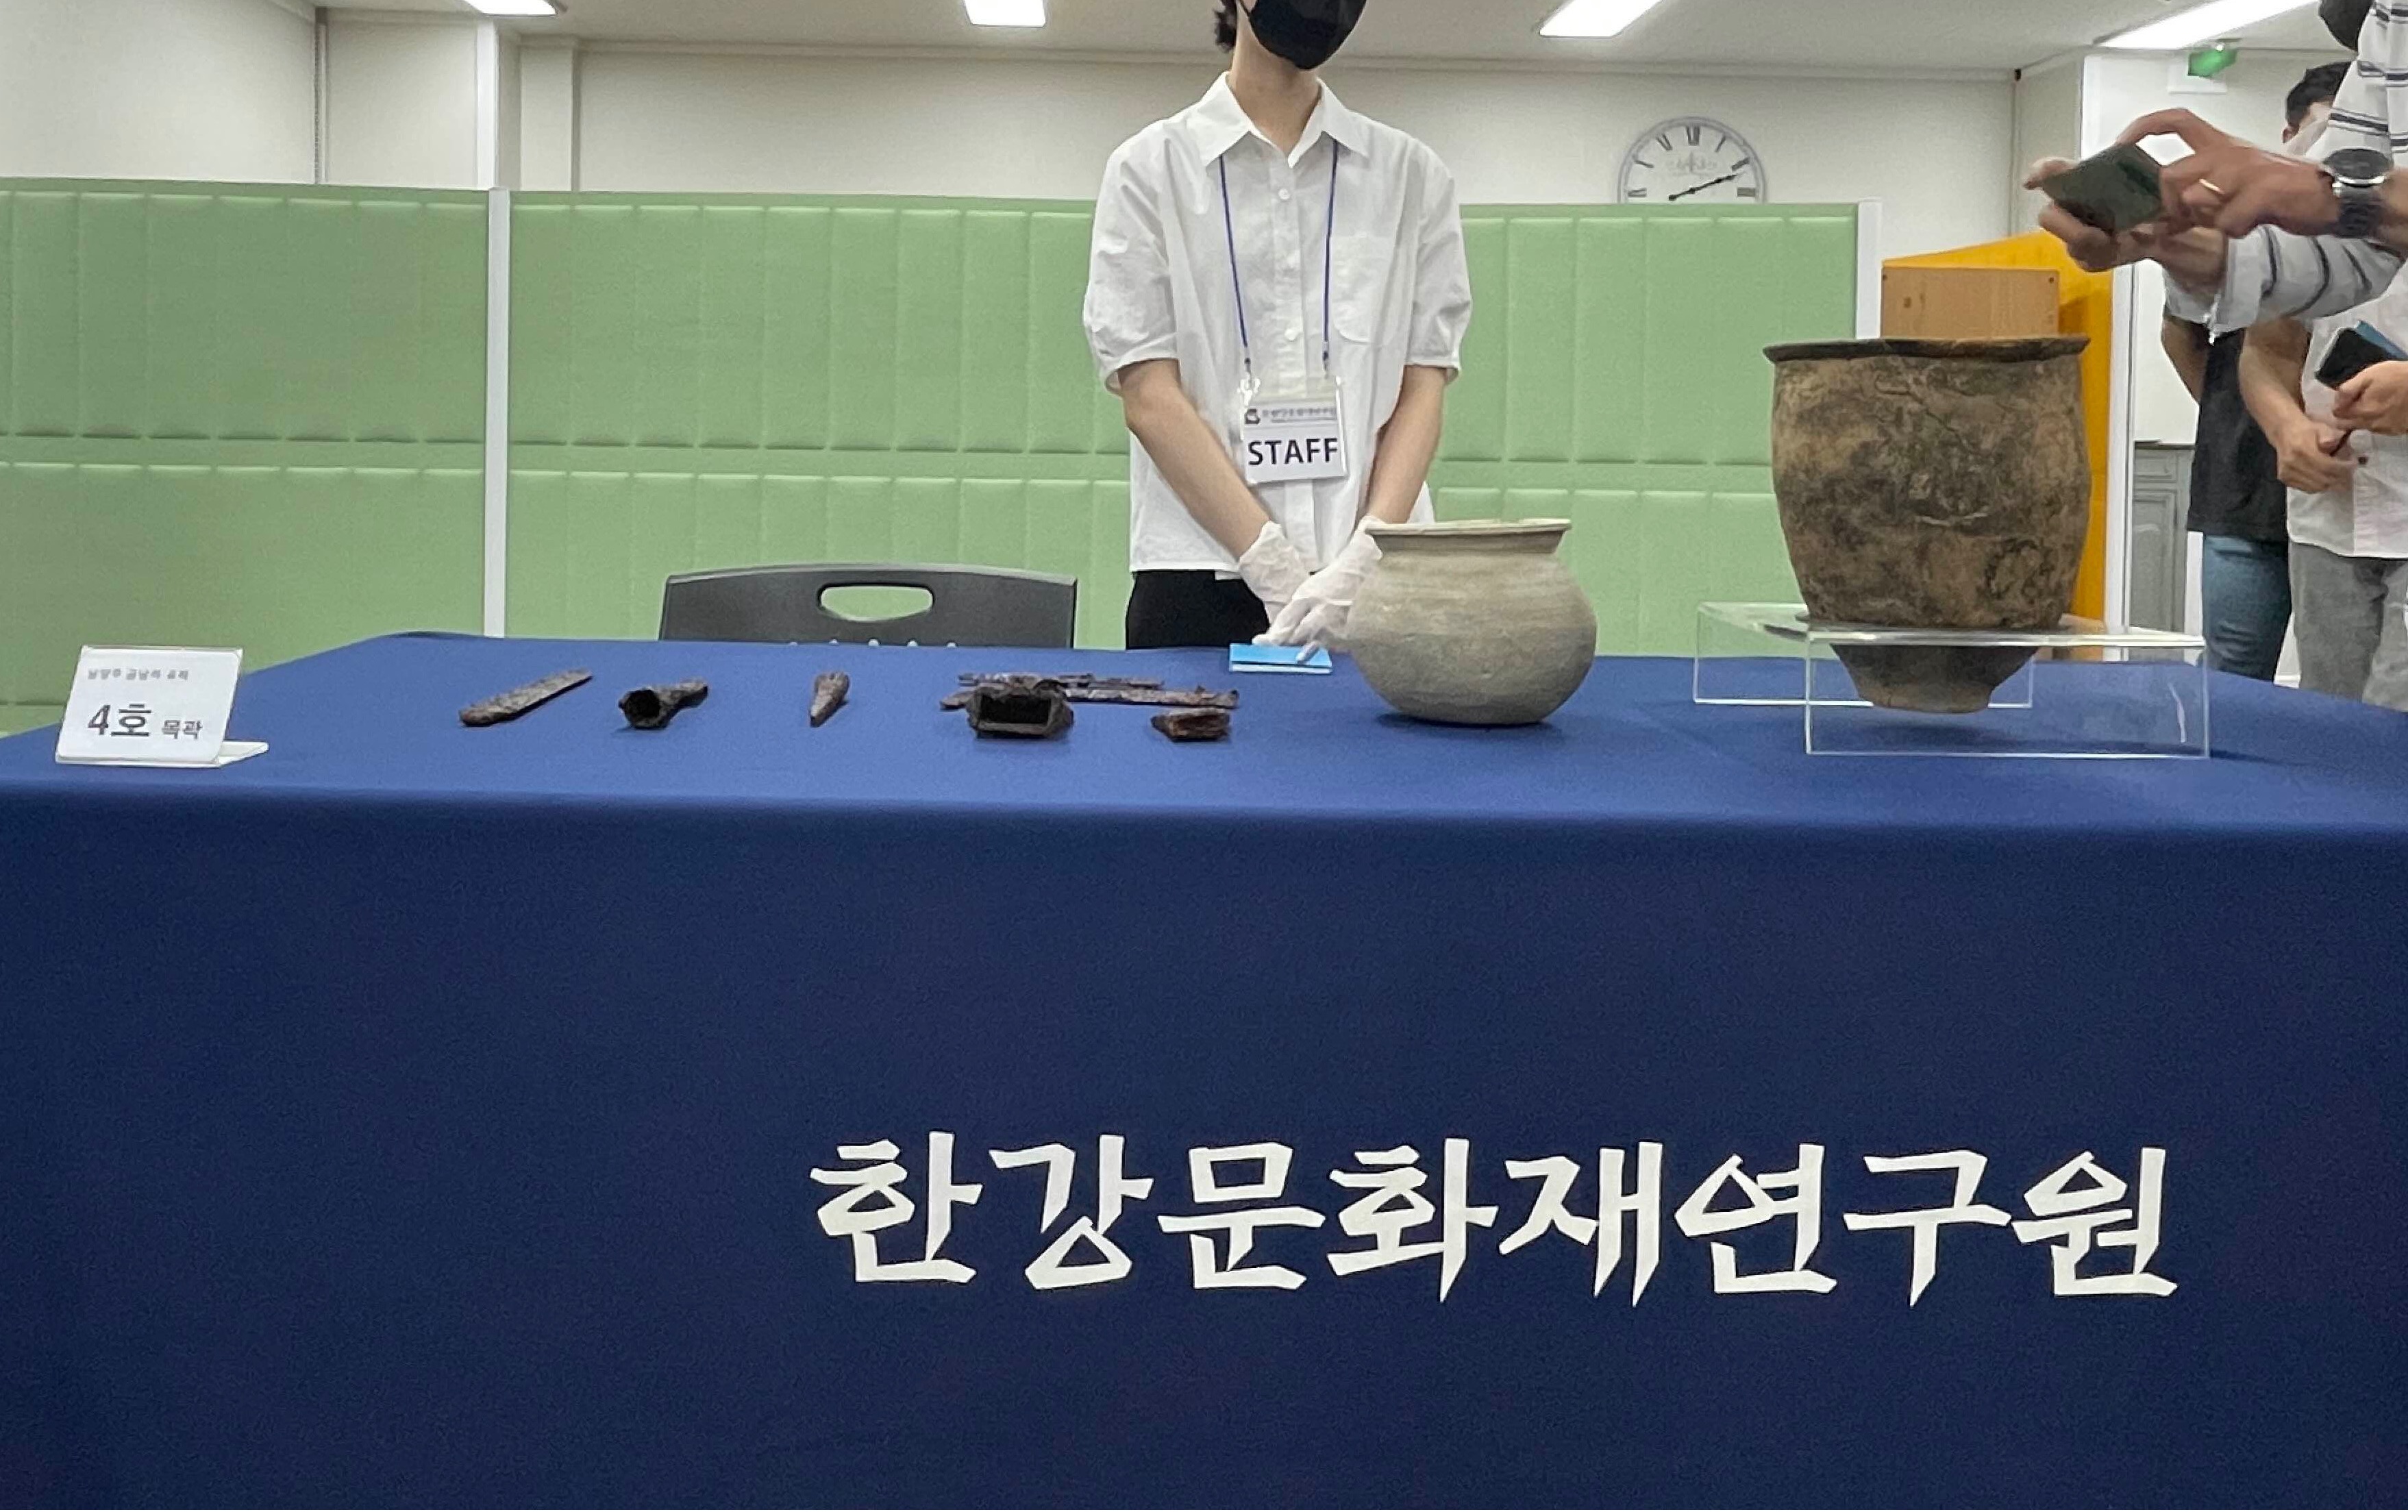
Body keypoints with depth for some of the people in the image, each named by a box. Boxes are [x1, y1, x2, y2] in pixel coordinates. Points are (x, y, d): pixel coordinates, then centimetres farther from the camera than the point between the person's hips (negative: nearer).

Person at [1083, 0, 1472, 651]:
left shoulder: (1412, 174, 11)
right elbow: (1149, 395, -2)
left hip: (1375, 579, 1)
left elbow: (1423, 389, 5)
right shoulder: (1152, 168, 5)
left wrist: (1363, 562, -10)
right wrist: (1275, 568, -11)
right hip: (1202, 579, -1)